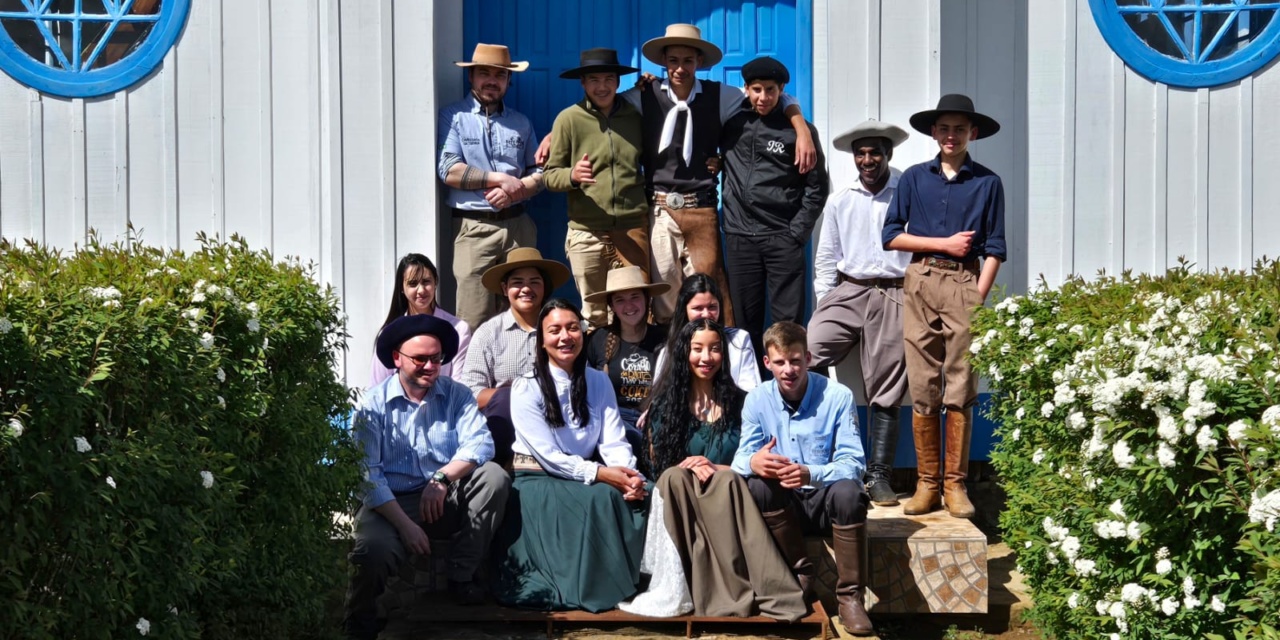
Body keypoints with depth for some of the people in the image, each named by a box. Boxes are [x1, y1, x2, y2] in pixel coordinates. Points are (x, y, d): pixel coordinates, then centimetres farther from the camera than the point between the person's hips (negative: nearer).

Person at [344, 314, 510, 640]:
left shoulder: (456, 395, 5)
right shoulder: (373, 403, -3)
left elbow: (480, 443, -11)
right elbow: (367, 474, -12)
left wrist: (443, 478, -29)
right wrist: (405, 524, -22)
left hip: (447, 501, 3)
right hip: (391, 503, -3)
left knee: (494, 476, -22)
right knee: (373, 548, -35)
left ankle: (462, 575, -5)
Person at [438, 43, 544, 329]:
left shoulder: (521, 122, 17)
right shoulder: (453, 117, 3)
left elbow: (539, 173, 13)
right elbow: (448, 170, -9)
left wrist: (514, 192, -7)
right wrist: (501, 179, -8)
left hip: (518, 226, 4)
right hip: (473, 227, -4)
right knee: (474, 324, -8)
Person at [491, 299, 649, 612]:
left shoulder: (598, 382, 7)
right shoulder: (527, 388, -8)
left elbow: (613, 441, -3)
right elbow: (548, 456, -16)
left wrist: (629, 475, -25)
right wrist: (600, 474, -26)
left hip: (585, 474, 5)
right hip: (537, 480, -5)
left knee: (634, 495, -24)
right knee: (597, 497, -33)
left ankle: (632, 579, -13)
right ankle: (592, 589, -22)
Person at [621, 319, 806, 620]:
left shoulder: (739, 402, 12)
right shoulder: (665, 403, 11)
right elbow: (660, 463, 4)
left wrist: (717, 469, -13)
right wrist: (692, 469, -17)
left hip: (729, 492, 0)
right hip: (678, 494, 0)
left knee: (727, 481, -35)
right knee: (676, 477, -34)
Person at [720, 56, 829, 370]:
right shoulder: (732, 124, 8)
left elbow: (816, 187, 3)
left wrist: (797, 232, -3)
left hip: (783, 237, -2)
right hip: (740, 236, 2)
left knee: (788, 321, -3)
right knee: (745, 321, 5)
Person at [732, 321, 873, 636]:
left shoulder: (838, 396, -12)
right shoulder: (757, 399, -4)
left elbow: (852, 463, -17)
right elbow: (740, 460, -10)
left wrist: (811, 474, -38)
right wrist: (753, 463, -37)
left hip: (826, 500, -2)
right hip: (783, 504, 2)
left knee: (848, 491, -35)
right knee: (758, 485, -30)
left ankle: (849, 595, -22)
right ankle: (801, 572, -13)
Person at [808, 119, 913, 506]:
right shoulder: (839, 201, 14)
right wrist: (824, 304, 7)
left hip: (894, 296, -2)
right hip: (847, 291, 2)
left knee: (886, 391, -2)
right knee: (807, 354, -20)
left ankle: (878, 475, 3)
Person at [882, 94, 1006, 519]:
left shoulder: (987, 183, 8)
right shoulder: (914, 178, 11)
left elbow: (994, 248, 5)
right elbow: (891, 235, 7)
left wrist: (978, 299, -6)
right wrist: (944, 244, -1)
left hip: (965, 284, -1)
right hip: (921, 282, 1)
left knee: (961, 389, -2)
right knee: (922, 389, 0)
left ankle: (955, 484, 4)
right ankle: (926, 484, 6)